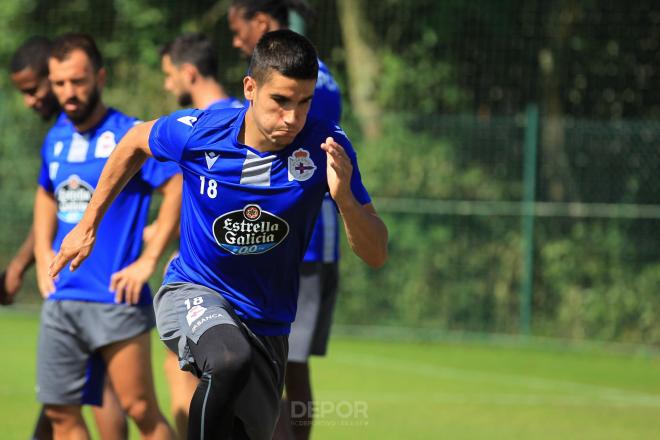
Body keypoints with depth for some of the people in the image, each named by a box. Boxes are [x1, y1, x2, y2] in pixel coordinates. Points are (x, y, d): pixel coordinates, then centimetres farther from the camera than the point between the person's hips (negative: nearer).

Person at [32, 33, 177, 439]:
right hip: (61, 297, 7)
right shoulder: (57, 139, 12)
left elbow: (180, 187, -15)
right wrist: (43, 256, 15)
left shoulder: (129, 135, -9)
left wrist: (149, 260, -16)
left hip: (115, 299, -7)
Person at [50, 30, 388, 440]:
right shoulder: (197, 132, -17)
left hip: (268, 324, 3)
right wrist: (88, 225, 15)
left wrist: (344, 198, -35)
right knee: (231, 359, -37)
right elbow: (135, 142, 8)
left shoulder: (326, 147, -17)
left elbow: (376, 255, -16)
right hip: (193, 294, -3)